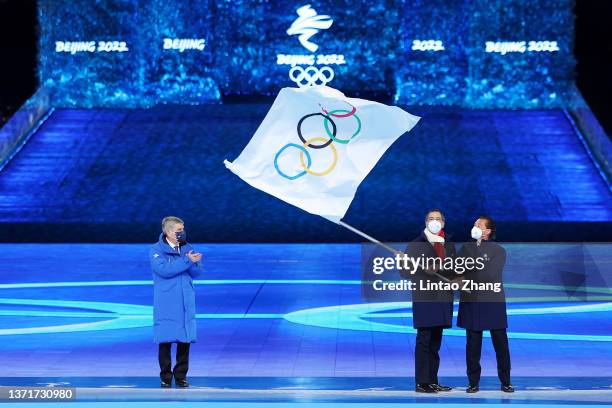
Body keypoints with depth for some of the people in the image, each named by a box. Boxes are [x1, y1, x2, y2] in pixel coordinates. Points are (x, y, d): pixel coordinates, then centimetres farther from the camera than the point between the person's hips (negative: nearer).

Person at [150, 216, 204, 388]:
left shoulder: (187, 248, 9)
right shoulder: (156, 250, -4)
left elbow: (198, 272, 3)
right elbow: (164, 270, -19)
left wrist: (194, 262, -19)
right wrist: (187, 261, -21)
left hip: (186, 303, 4)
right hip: (166, 305, -4)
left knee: (185, 339, 4)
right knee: (165, 340, -2)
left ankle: (181, 376, 14)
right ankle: (166, 377, 8)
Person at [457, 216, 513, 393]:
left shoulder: (498, 251, 0)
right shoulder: (466, 248, 10)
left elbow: (490, 274, -12)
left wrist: (467, 276, -10)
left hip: (493, 303, -2)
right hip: (471, 303, 2)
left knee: (501, 344, 1)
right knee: (473, 345, 3)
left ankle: (505, 382, 9)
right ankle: (473, 382, 10)